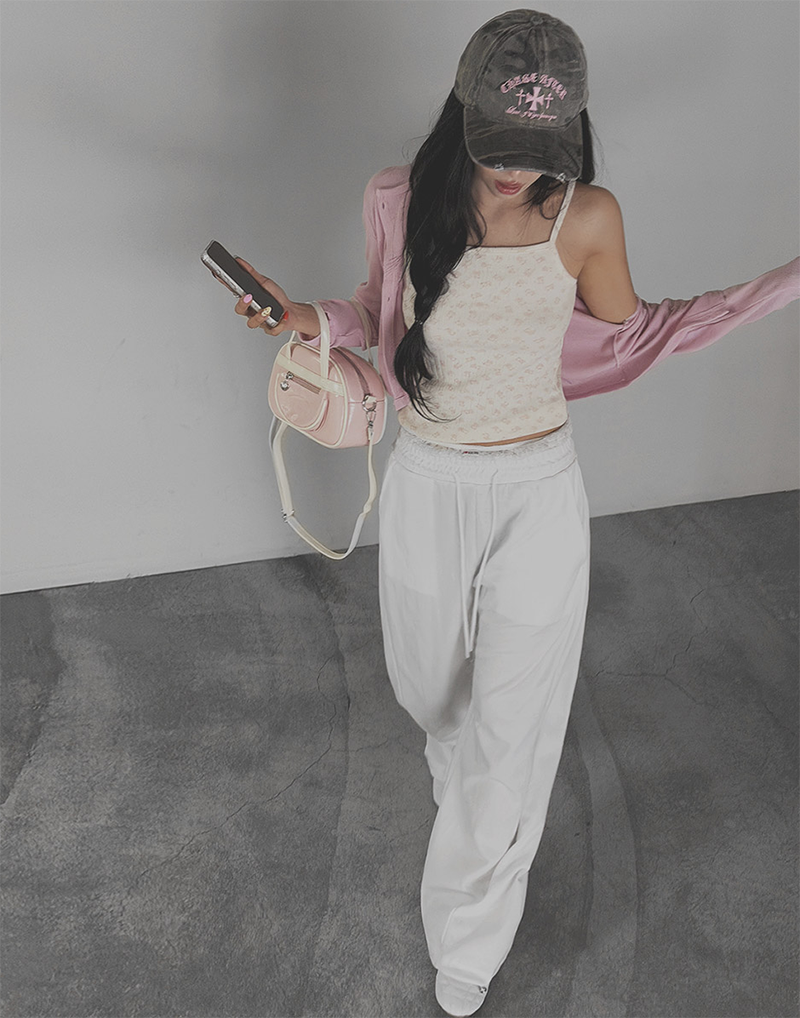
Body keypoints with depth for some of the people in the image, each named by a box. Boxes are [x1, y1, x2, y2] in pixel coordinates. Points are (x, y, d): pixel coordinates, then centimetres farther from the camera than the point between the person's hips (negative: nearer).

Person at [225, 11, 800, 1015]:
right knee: (428, 687, 24)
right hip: (424, 487, 2)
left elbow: (626, 333, 5)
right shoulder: (400, 200, -7)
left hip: (537, 494, -2)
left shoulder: (587, 217, -10)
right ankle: (457, 778, 64)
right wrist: (309, 318, -12)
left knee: (508, 739, 5)